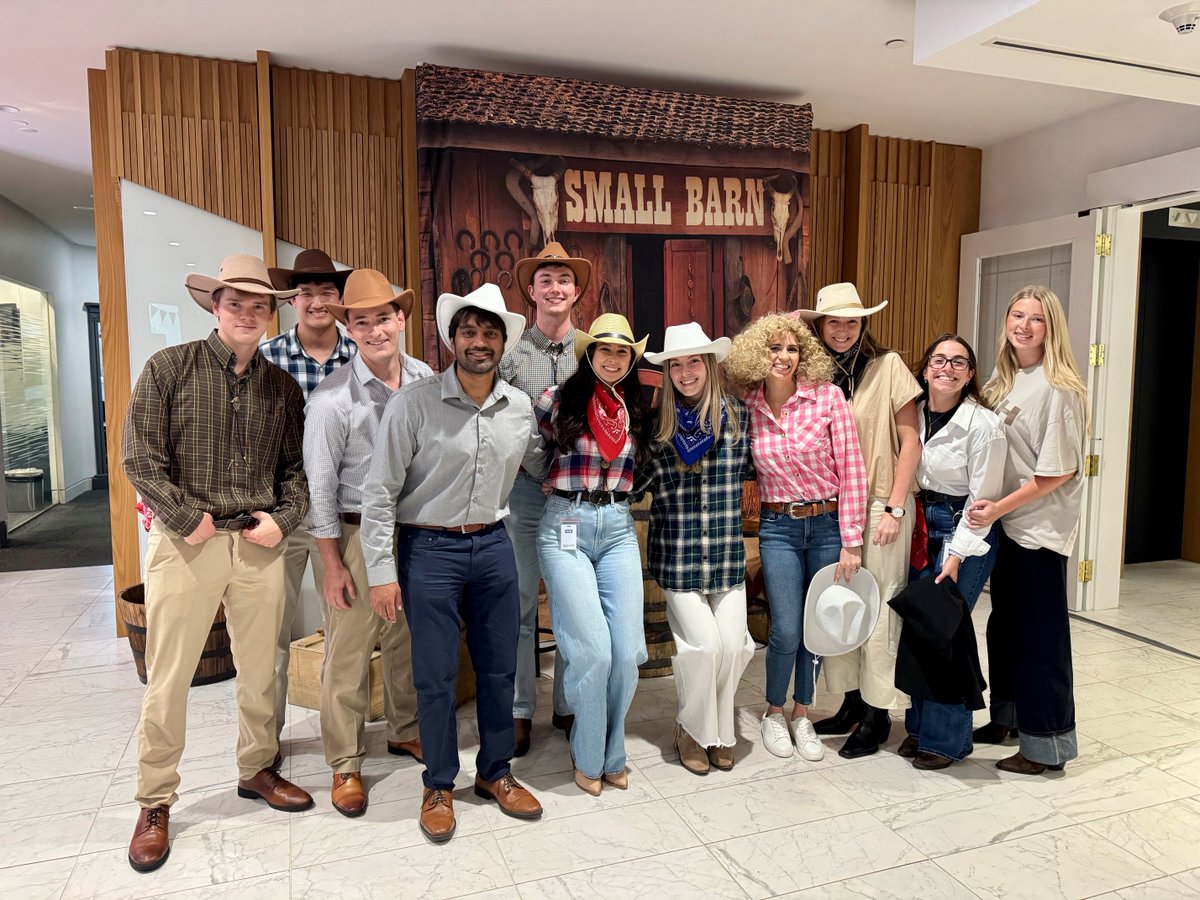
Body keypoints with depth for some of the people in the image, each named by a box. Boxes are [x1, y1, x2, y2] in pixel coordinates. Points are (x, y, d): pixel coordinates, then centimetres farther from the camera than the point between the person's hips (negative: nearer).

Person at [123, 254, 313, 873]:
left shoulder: (281, 386, 9)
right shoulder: (169, 368, -2)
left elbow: (295, 466, 12)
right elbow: (139, 457, -6)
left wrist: (283, 518, -3)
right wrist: (187, 519, -10)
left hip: (259, 544, 3)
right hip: (185, 544, -3)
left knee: (260, 668, 13)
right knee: (168, 677, 5)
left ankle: (257, 769, 34)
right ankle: (155, 803, 22)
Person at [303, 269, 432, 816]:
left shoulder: (427, 381, -1)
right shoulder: (332, 398, -14)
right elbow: (320, 486, -10)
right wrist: (332, 563, -9)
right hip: (358, 533, -4)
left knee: (409, 641, 17)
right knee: (348, 653, 4)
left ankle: (405, 731, 38)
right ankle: (345, 765, 20)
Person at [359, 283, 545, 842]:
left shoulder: (519, 407, 1)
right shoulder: (413, 403, -12)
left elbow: (542, 463, 21)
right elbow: (380, 492, -10)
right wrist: (382, 572, -11)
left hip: (493, 545, 4)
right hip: (429, 549, -4)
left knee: (499, 666, 12)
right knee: (435, 676, 5)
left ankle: (495, 773, 33)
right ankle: (438, 786, 26)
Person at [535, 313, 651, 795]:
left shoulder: (637, 411, 11)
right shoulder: (559, 399, -2)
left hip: (618, 529, 4)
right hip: (566, 527, -4)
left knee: (627, 651, -1)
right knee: (592, 650, -8)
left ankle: (612, 754, 22)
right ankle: (589, 758, 16)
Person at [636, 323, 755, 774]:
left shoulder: (736, 415, 3)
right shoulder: (657, 420, 1)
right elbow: (636, 482, 3)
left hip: (727, 555, 2)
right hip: (677, 557, -1)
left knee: (732, 644, -3)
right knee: (704, 644, -7)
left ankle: (720, 730, 24)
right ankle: (693, 731, 19)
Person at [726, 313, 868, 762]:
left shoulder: (827, 396, -9)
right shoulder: (747, 406, -3)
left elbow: (851, 469, -8)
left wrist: (851, 540, -9)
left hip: (828, 523, 0)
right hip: (778, 527, 0)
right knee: (786, 631, -4)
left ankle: (801, 715, 32)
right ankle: (773, 713, 23)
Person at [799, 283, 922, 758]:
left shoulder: (887, 366, -5)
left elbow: (910, 441, -6)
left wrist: (895, 508, -10)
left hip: (881, 505, -4)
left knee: (878, 607, 1)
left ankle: (877, 714, 15)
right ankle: (851, 703, 26)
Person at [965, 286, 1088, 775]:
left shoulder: (1058, 388, -14)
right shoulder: (1001, 379, 7)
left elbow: (1060, 470, -17)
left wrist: (1000, 506, -19)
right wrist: (989, 508, 2)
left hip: (1041, 524, -7)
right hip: (1003, 520, 7)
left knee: (1039, 632, 1)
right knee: (1004, 622, 16)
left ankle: (1046, 744, 14)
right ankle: (1008, 716, 33)